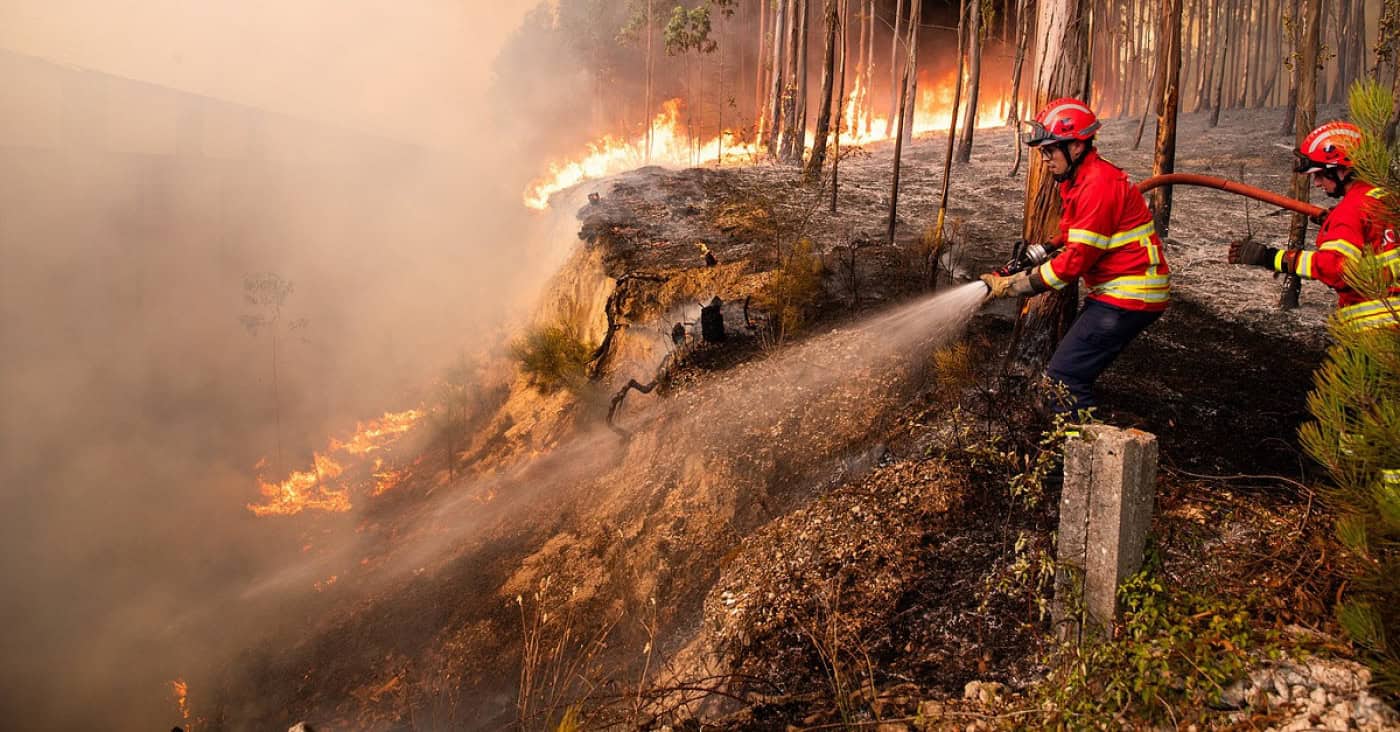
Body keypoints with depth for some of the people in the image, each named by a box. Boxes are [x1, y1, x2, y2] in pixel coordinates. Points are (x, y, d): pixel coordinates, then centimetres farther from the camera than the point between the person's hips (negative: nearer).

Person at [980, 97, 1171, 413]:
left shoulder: (1099, 185, -20)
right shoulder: (1080, 179, 13)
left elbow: (1077, 259, -21)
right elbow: (1075, 236, 20)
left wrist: (1012, 285, -17)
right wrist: (1043, 251, 2)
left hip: (1129, 297, -10)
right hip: (1116, 291, 10)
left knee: (1065, 377, -13)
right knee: (1076, 373, 12)